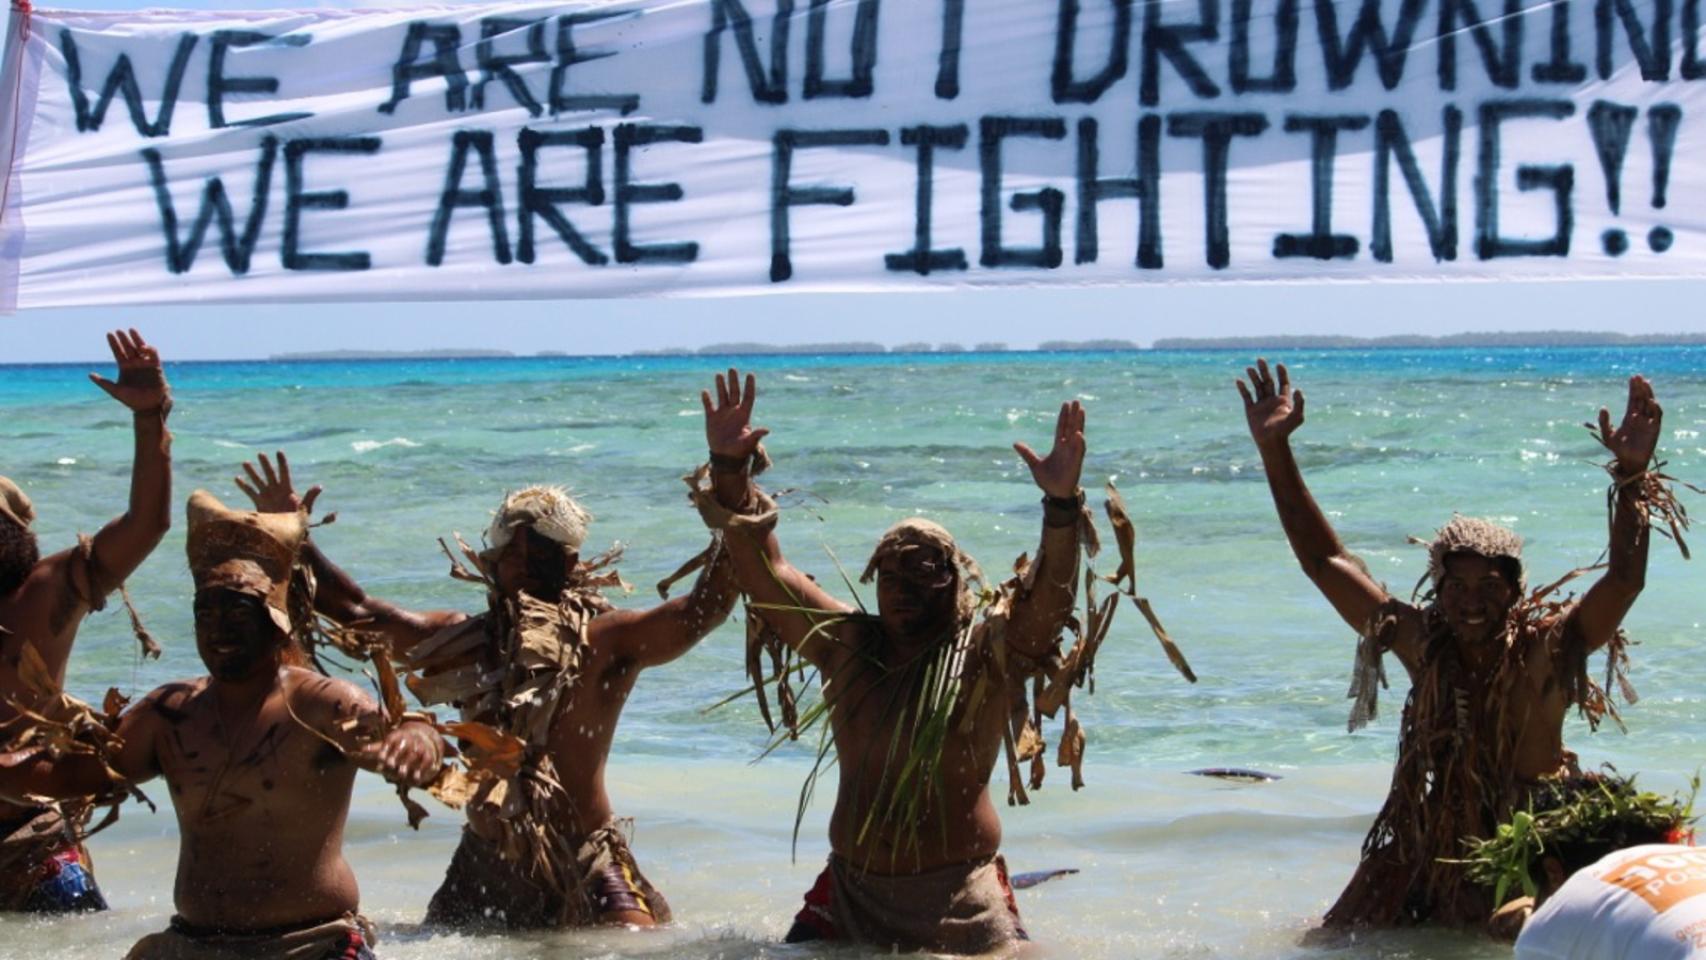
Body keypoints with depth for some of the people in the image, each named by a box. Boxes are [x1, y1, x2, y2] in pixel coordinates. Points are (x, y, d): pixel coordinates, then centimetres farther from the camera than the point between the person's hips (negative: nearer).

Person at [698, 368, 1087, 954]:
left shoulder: (986, 653, -5)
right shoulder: (844, 644, 8)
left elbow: (1049, 600, -22)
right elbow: (764, 569, 7)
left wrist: (1061, 507, -38)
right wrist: (730, 470, -4)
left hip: (958, 902, -4)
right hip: (850, 890, 4)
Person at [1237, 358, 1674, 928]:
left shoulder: (1545, 650, -13)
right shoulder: (1421, 642, -4)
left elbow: (1623, 581, -27)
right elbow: (1324, 561, 1)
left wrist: (1632, 476, -38)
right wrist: (1275, 451, -3)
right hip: (1431, 841, 4)